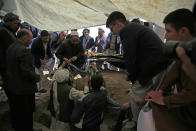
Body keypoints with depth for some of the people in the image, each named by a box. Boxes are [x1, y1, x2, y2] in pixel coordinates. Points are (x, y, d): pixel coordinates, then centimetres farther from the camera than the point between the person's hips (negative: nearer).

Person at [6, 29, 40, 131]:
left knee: (15, 112, 25)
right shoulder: (24, 50, -25)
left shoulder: (10, 48, 4)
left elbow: (10, 67, 10)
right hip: (24, 89, -9)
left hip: (12, 87, 9)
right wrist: (37, 77, -10)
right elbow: (27, 71, -27)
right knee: (26, 114, 9)